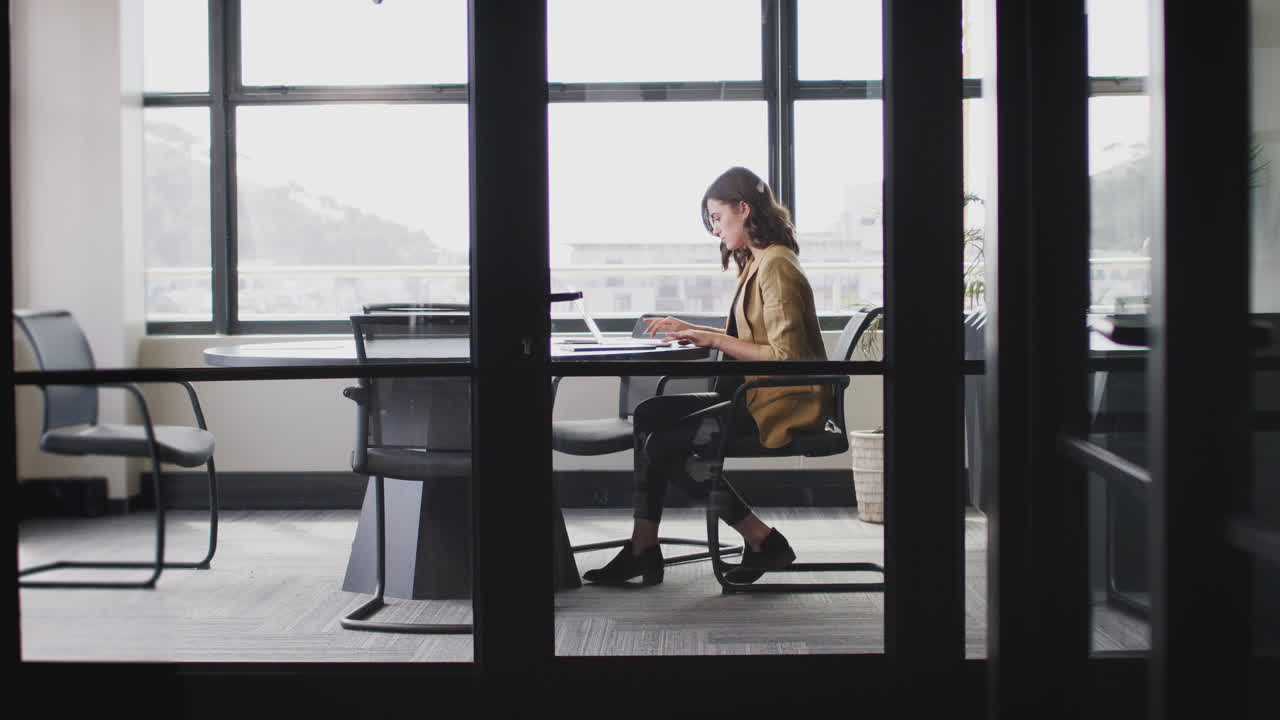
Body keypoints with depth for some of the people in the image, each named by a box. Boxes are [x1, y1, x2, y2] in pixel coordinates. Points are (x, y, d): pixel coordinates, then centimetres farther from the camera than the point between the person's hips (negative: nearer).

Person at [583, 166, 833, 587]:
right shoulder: (758, 262, 16)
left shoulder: (776, 267, -16)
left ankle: (764, 542, -6)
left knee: (665, 445, -15)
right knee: (649, 414, 3)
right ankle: (642, 549, 0)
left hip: (783, 406, -11)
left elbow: (785, 355, -22)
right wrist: (693, 331, 10)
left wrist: (716, 339, -16)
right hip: (759, 397, 11)